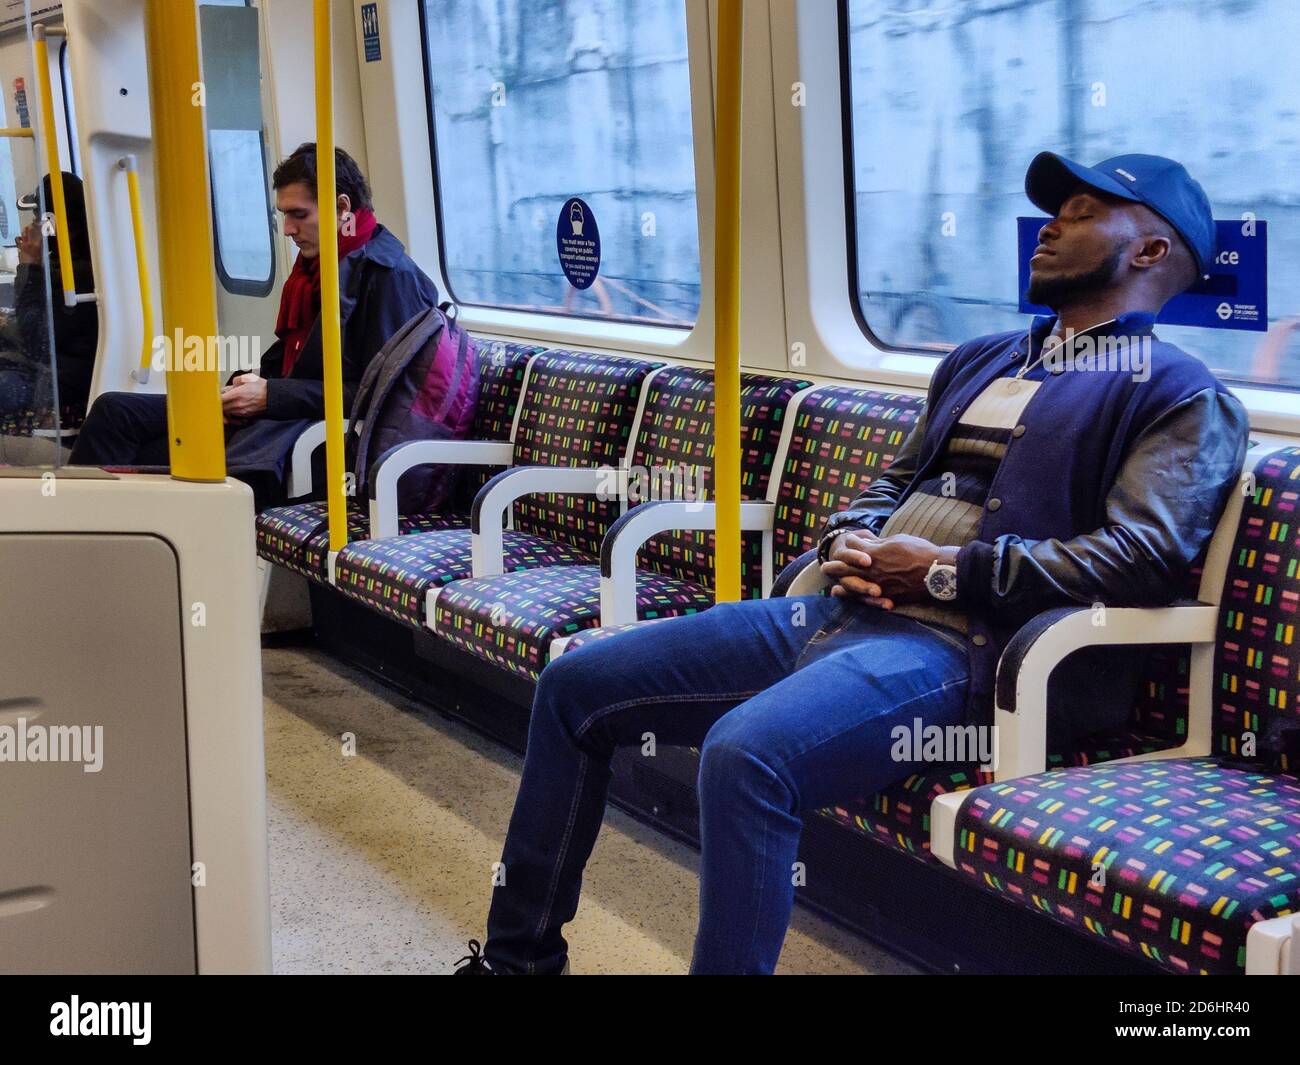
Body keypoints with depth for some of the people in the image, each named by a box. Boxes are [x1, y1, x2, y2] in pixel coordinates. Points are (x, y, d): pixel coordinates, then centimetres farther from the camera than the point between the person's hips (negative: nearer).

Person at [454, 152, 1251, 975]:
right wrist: (848, 539, 5)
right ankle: (520, 953, 20)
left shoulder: (1180, 396, 0)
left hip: (954, 648, -8)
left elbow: (1144, 555, -14)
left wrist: (946, 570, -14)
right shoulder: (980, 362, 25)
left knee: (745, 751, -37)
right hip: (838, 613, 9)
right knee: (575, 685, 7)